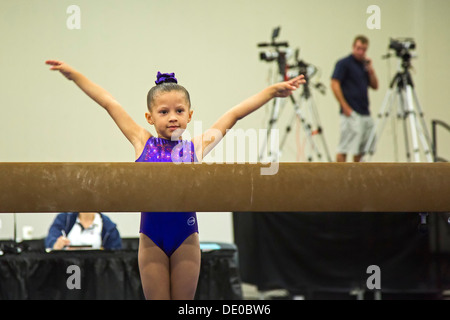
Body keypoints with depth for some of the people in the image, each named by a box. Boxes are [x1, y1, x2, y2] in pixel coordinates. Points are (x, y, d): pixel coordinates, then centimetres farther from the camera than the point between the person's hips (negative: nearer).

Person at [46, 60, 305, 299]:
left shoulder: (196, 147, 1)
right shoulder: (143, 143, 3)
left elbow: (234, 114, 4)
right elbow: (109, 103, 7)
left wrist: (272, 91, 4)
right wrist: (73, 74, 12)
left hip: (186, 235, 0)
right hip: (151, 237, 0)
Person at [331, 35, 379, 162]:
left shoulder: (364, 65, 17)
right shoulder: (344, 63, -5)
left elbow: (375, 86, 14)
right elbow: (334, 85, -13)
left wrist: (370, 69, -1)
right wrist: (345, 107, -17)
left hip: (365, 113, 8)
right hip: (351, 113, -8)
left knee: (362, 149, 11)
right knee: (344, 149, -10)